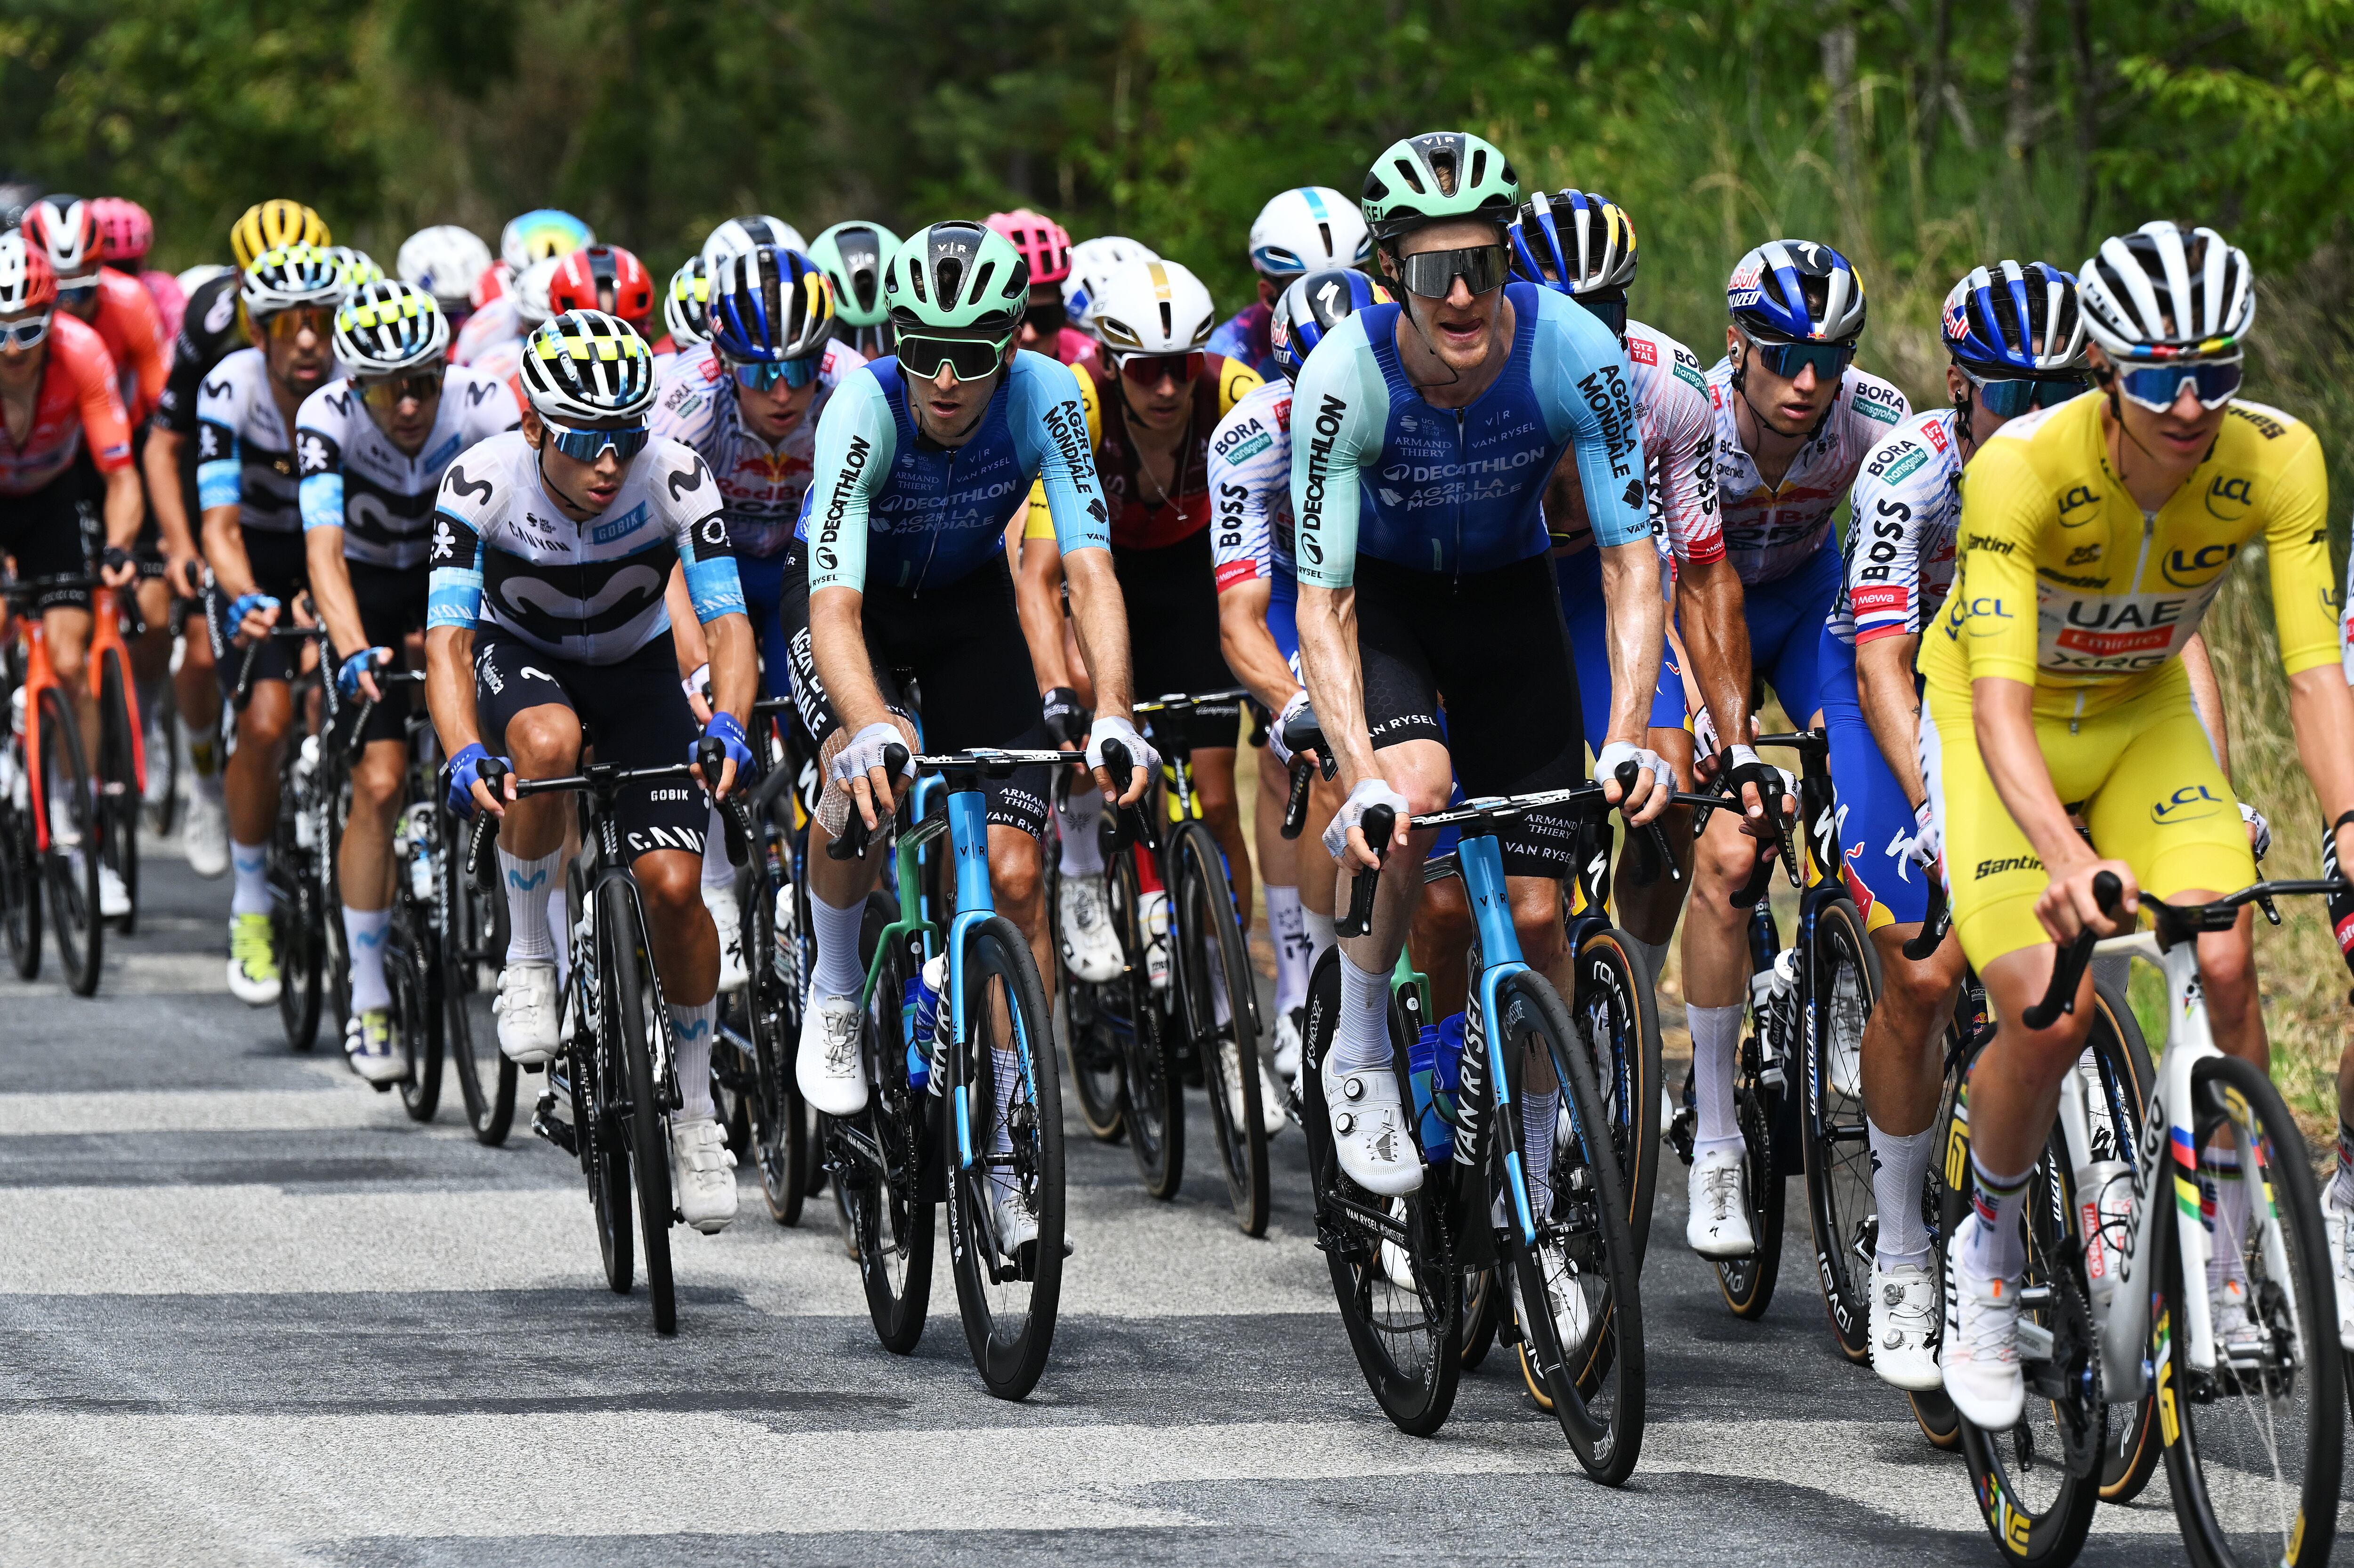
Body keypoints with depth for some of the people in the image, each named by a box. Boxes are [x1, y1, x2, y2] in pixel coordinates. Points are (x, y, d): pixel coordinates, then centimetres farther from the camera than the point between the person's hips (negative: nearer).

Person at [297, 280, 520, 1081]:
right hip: (370, 589, -1)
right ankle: (368, 998, -5)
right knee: (379, 781, -14)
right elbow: (323, 550, -38)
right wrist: (355, 651, -54)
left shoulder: (484, 405, -27)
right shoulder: (327, 420, -29)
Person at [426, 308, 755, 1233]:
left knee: (674, 885, -14)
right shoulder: (482, 483, -29)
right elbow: (448, 639, -33)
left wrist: (728, 726, -51)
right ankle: (529, 959, -16)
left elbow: (728, 621, -31)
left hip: (636, 670, 1)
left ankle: (696, 1112, 7)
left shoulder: (676, 481, -27)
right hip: (522, 659, -1)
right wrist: (464, 757, -51)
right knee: (550, 741, -38)